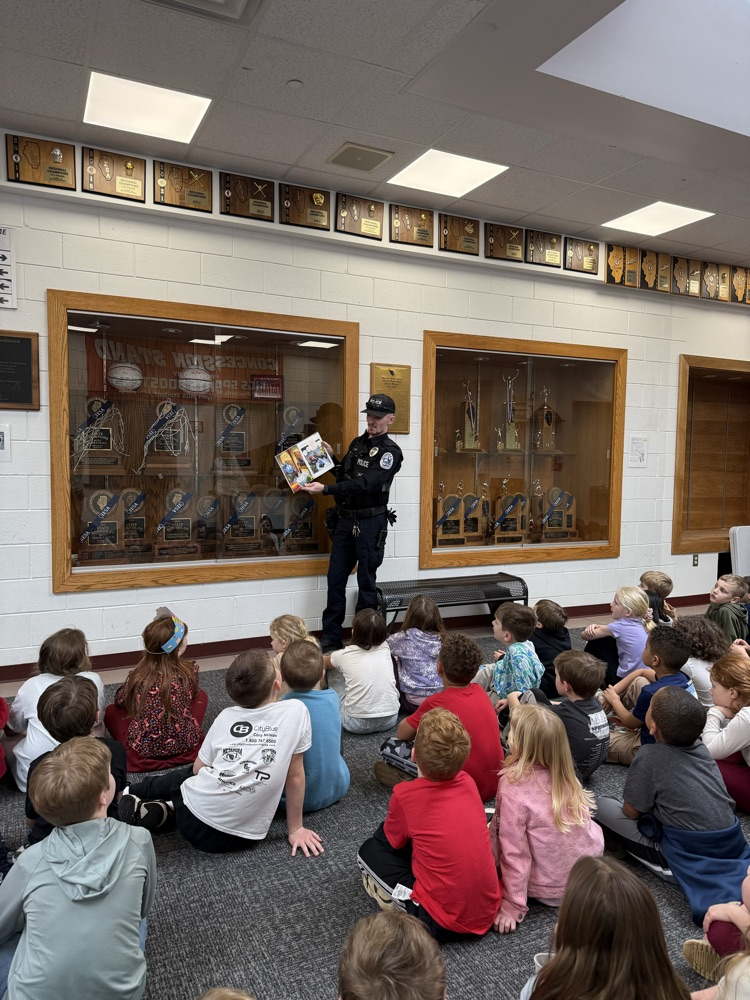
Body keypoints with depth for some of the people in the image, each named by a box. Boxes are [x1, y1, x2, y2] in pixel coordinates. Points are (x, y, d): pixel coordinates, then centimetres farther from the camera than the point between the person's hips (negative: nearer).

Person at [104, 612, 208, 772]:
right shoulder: (190, 670, -10)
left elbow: (120, 701, 7)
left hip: (143, 751, 0)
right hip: (186, 747, 1)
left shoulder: (139, 674, -10)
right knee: (201, 695, 22)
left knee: (110, 711, 22)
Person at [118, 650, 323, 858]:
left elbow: (198, 769, 11)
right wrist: (295, 829, 10)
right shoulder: (297, 711, -8)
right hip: (240, 837, -1)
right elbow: (295, 776, 0)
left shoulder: (226, 717, 0)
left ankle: (134, 800, 38)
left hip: (194, 820, 1)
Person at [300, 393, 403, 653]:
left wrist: (326, 490, -29)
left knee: (366, 582, 4)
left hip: (370, 523, -6)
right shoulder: (357, 443, 13)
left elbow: (365, 483, -23)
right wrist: (331, 457, 6)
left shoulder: (390, 451, -10)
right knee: (335, 580, 8)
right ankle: (330, 638, 17)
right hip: (345, 520, 7)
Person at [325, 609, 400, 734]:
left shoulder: (344, 655, -4)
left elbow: (323, 662, 21)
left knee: (334, 670, 16)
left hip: (357, 724, -4)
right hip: (390, 719, 4)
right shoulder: (385, 648, 2)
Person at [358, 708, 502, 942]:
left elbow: (393, 842, 5)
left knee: (369, 851, 6)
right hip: (489, 912, 6)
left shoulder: (404, 795, -16)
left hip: (444, 923, -6)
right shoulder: (468, 782, -2)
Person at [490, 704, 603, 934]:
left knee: (492, 830, 6)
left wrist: (512, 907, -12)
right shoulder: (563, 774, -7)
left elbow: (515, 851, -20)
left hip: (551, 888, -5)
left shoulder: (512, 785, -23)